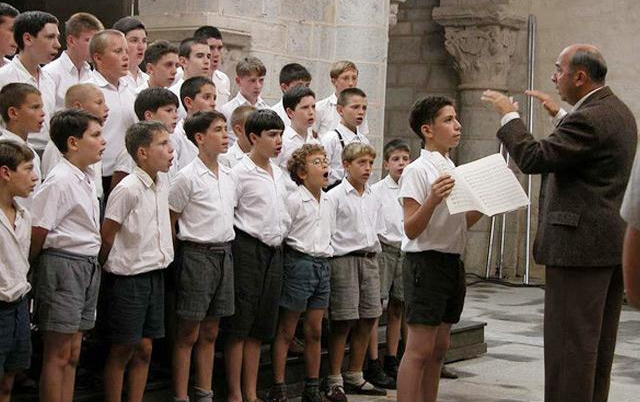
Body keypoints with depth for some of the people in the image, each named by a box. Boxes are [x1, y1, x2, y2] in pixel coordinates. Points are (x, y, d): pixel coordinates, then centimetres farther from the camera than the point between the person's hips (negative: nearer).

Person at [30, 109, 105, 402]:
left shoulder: (86, 179, 11)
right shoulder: (60, 181, -17)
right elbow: (38, 232, -17)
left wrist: (95, 263, 13)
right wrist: (34, 266, -5)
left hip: (87, 265, 9)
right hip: (63, 265, -9)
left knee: (72, 353, 13)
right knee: (58, 354, -2)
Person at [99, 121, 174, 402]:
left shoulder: (162, 183, 5)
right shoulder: (128, 189, -18)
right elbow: (107, 237, -12)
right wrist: (104, 267, -2)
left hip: (155, 274, 7)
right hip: (128, 277, -7)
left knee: (144, 348, 10)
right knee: (122, 350, 1)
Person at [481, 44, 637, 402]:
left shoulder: (589, 119, -19)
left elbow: (533, 158, -21)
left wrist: (509, 115, -9)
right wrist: (559, 114, 29)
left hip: (580, 244, -10)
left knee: (570, 340, -6)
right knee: (599, 342, 15)